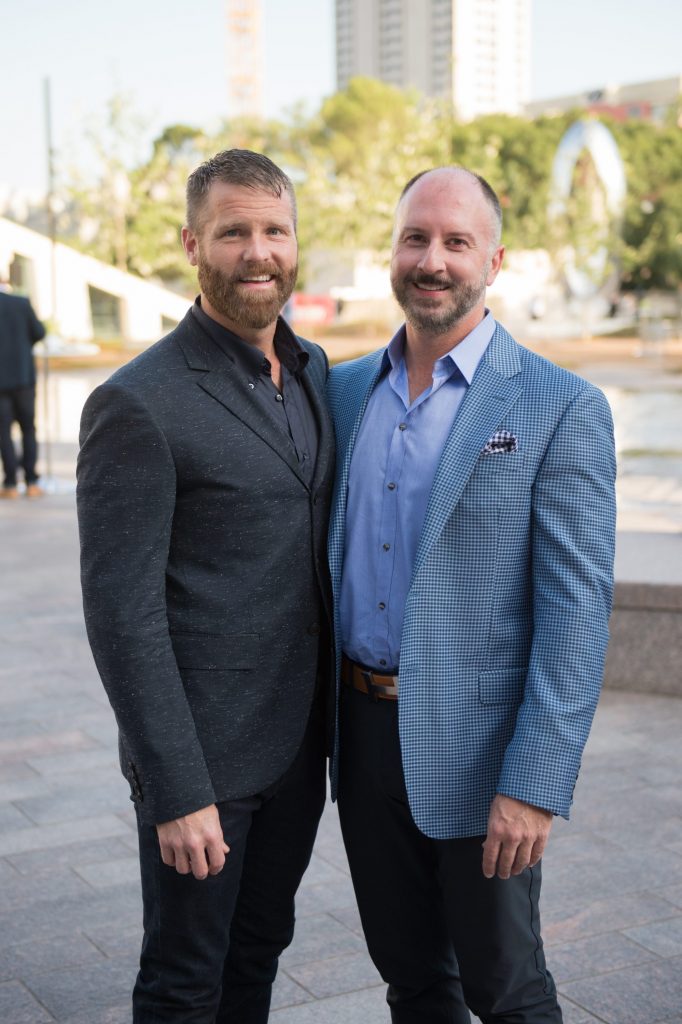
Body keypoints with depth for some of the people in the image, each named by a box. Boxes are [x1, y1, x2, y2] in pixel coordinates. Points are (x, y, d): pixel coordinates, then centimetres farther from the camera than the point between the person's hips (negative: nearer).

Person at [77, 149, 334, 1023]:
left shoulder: (314, 372, 6)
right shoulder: (138, 405, -17)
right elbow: (122, 616, -18)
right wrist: (177, 790, -19)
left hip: (299, 744, 7)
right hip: (202, 753, -6)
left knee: (258, 952, 21)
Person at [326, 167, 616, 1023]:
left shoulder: (560, 408, -11)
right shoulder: (348, 390, 6)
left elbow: (576, 608, -14)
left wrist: (535, 784, -19)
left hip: (474, 749, -5)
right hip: (363, 732, 5)